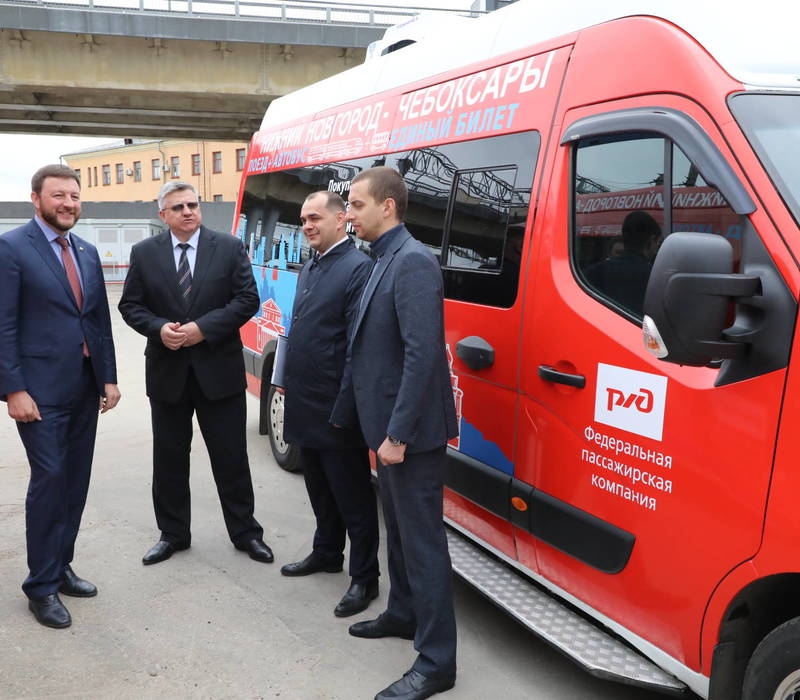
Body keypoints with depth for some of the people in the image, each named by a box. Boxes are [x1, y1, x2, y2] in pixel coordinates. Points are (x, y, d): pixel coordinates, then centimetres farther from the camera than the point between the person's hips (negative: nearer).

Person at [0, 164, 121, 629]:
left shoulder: (87, 252, 13)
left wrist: (109, 378, 9)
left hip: (85, 389, 6)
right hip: (41, 391, -6)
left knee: (76, 481, 11)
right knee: (49, 481, -3)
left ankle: (60, 566, 26)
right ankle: (42, 586, 11)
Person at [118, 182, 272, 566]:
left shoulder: (229, 247, -2)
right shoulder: (144, 253, 4)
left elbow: (247, 299, -6)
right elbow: (130, 305, 5)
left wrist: (203, 328, -16)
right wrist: (159, 329, -15)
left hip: (219, 370, -2)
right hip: (166, 371, 2)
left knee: (231, 457, 6)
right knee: (169, 458, 11)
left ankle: (245, 532, 20)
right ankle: (173, 533, 27)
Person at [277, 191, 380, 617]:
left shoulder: (357, 268, -15)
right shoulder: (309, 269, 14)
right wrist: (287, 382, 18)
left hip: (335, 408, -9)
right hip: (305, 405, 9)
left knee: (352, 495, 3)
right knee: (319, 487, 22)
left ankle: (364, 577, 15)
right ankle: (326, 553, 39)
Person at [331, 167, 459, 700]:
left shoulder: (413, 262, -18)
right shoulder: (385, 261, 13)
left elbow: (423, 354, -25)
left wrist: (398, 433, -25)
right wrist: (350, 412, 16)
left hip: (410, 433, -10)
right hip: (387, 426, 10)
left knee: (423, 541, -1)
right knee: (399, 529, 22)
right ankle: (403, 615, 40)